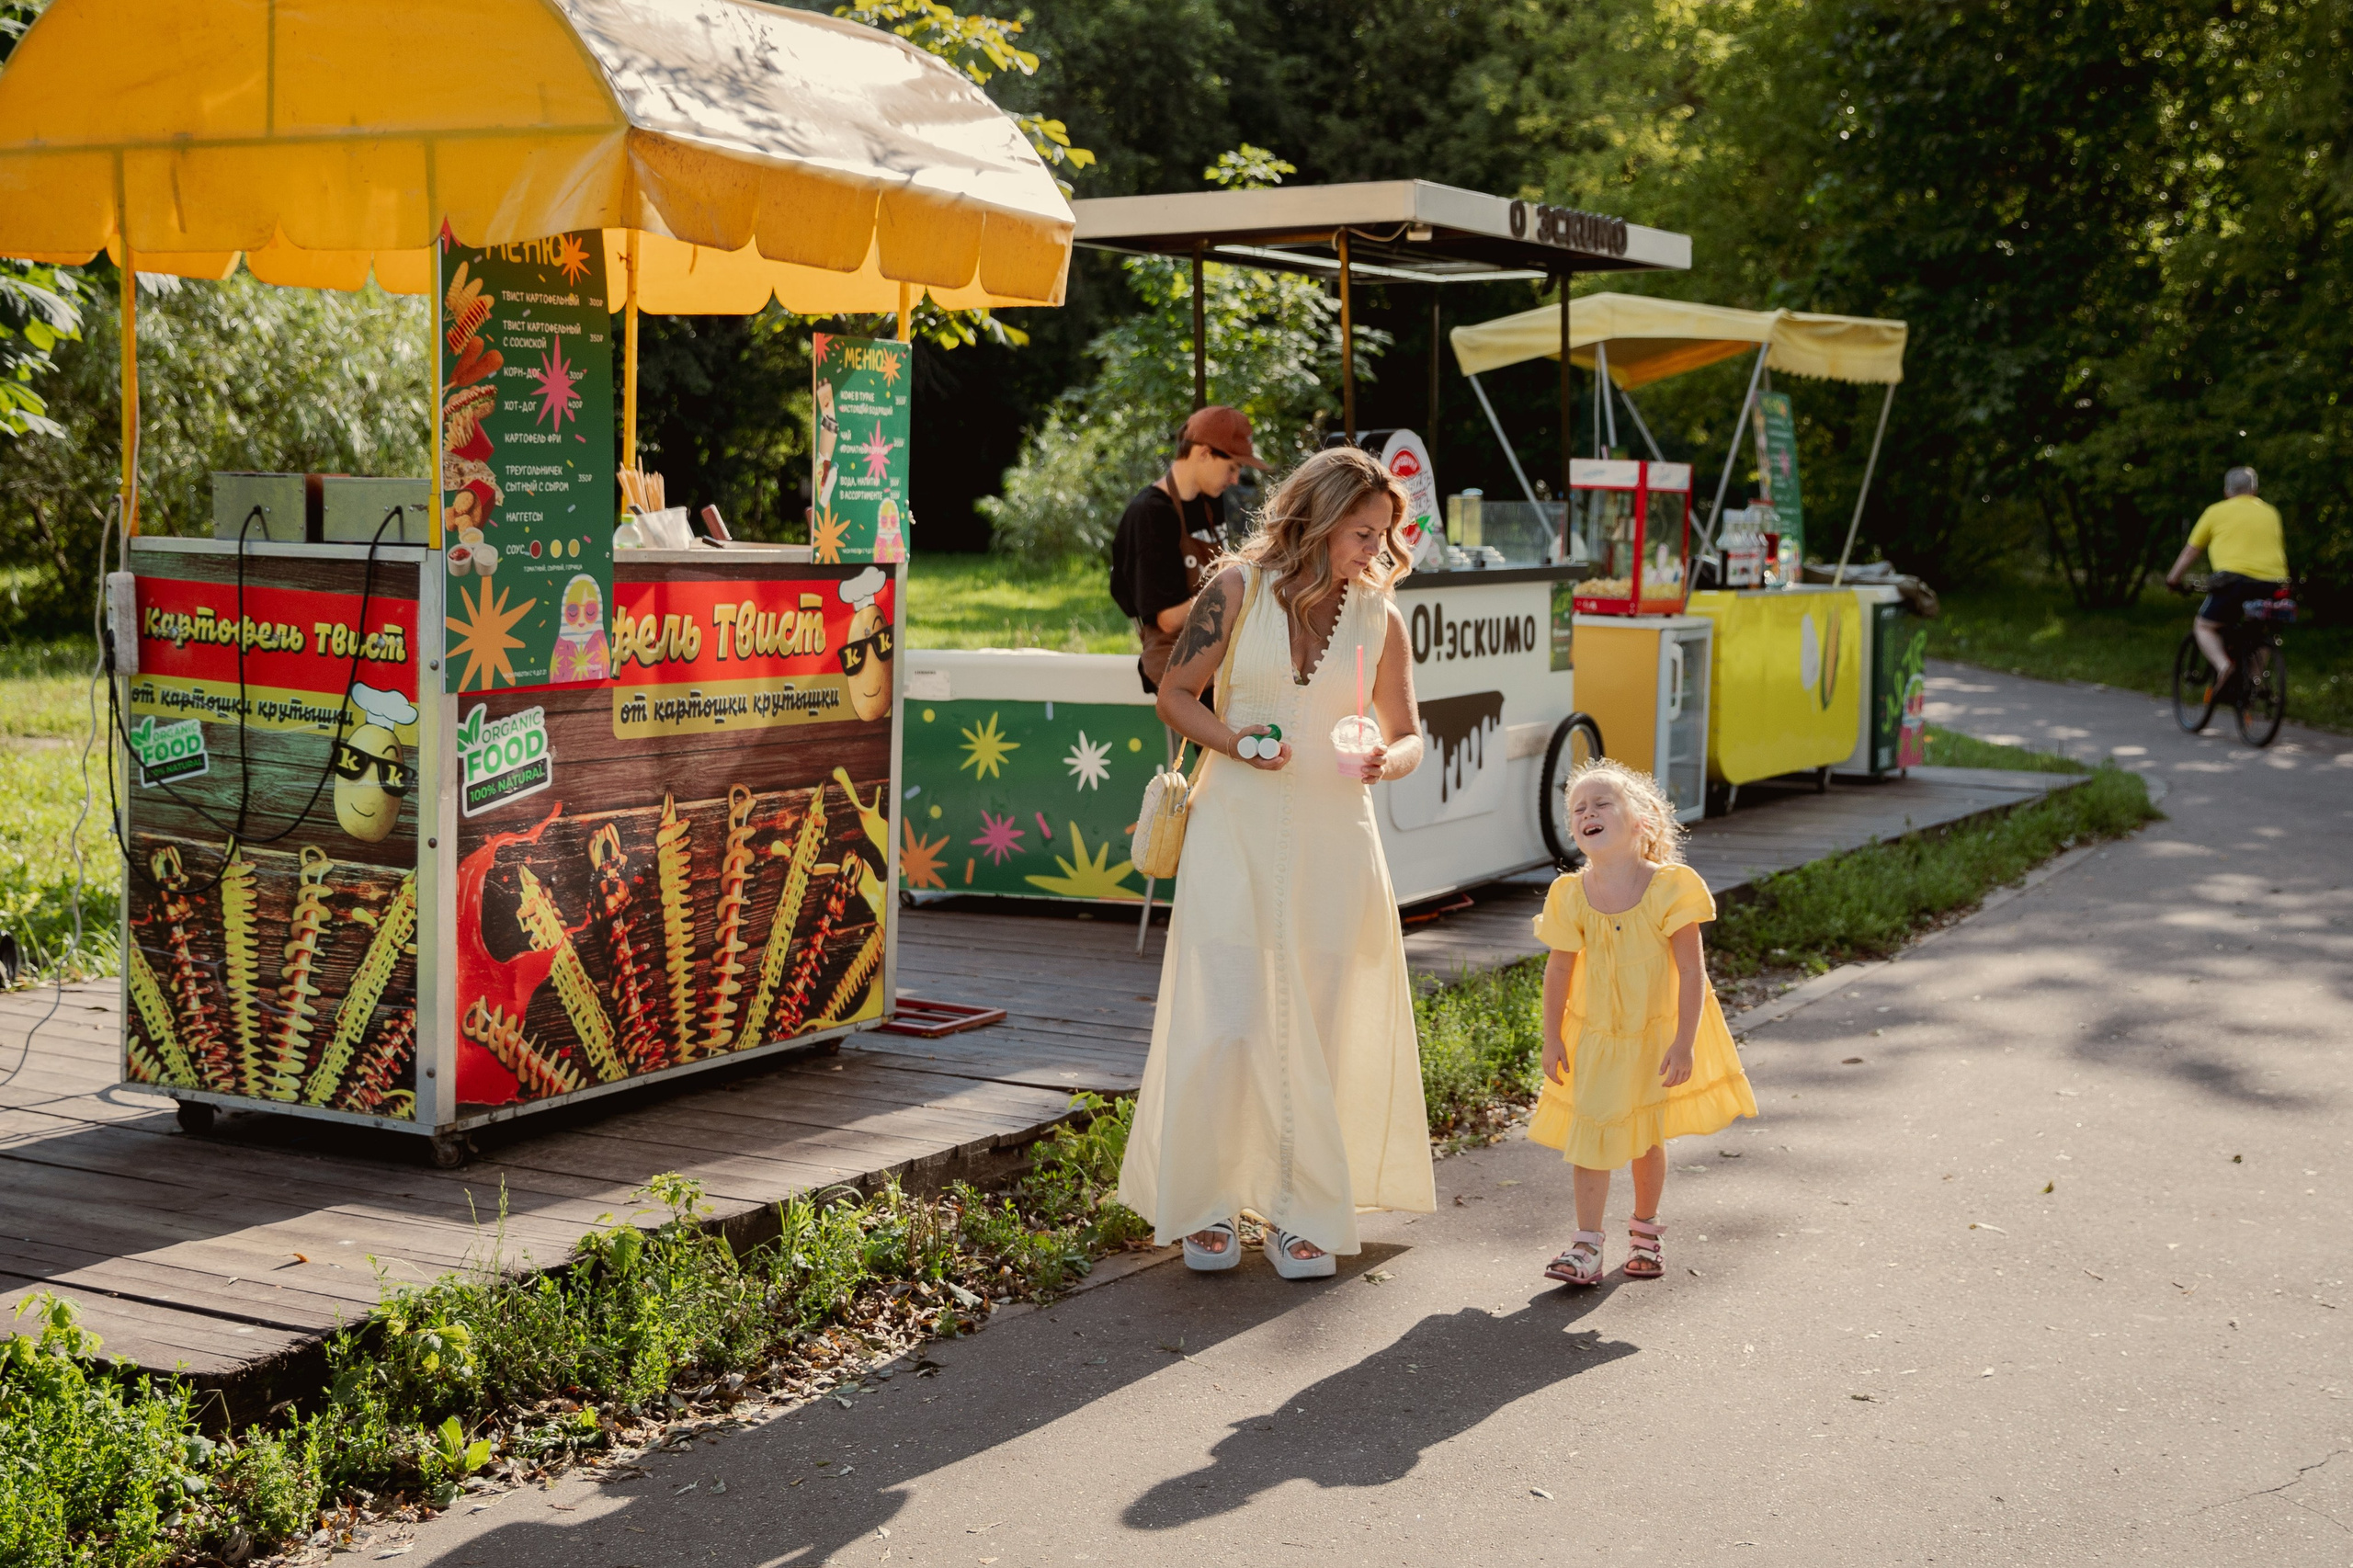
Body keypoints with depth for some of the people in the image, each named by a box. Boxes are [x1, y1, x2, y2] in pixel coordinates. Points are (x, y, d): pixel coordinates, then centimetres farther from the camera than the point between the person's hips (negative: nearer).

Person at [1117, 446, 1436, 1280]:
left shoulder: (1378, 617, 5)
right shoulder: (1238, 590, -1)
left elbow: (1408, 735, 12)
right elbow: (1175, 694, 4)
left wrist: (1388, 759, -11)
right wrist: (1231, 741, -14)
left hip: (1331, 841, 2)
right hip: (1236, 833, -2)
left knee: (1317, 1031, 5)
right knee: (1223, 1027, -5)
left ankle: (1302, 1212, 17)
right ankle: (1207, 1203, 13)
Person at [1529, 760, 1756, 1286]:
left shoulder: (1670, 889, -19)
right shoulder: (1571, 897, -11)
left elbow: (1691, 971, -16)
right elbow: (1558, 971, -1)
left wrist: (1684, 1043, -19)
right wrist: (1552, 1040, -1)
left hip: (1657, 1033, -1)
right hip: (1594, 1036, 1)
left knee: (1648, 1135, 12)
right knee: (1592, 1133, -2)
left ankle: (1645, 1231, 32)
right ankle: (1586, 1246, 4)